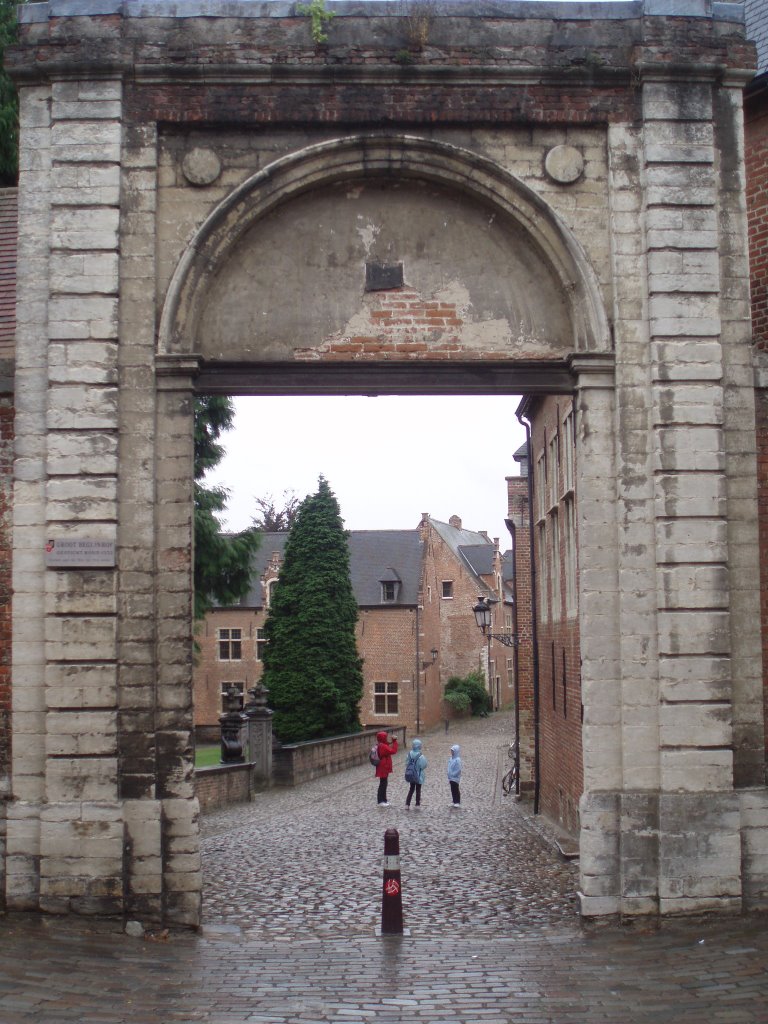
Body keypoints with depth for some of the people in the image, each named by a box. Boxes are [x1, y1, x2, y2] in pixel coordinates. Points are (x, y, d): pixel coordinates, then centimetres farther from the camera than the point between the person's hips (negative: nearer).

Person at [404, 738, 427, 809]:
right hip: (419, 775, -4)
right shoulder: (420, 756, -20)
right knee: (418, 790, 10)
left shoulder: (410, 754, -8)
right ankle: (417, 804, 12)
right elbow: (423, 766, -16)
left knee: (411, 789, 17)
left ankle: (407, 804, 15)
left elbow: (407, 764, -1)